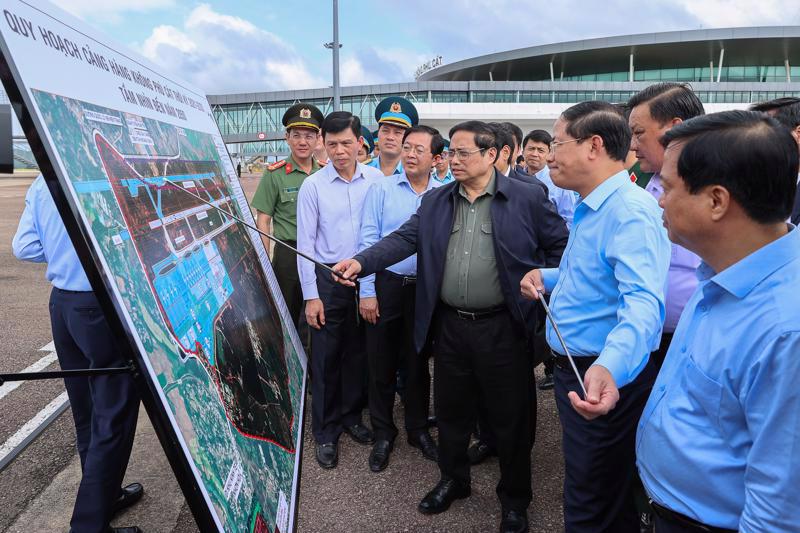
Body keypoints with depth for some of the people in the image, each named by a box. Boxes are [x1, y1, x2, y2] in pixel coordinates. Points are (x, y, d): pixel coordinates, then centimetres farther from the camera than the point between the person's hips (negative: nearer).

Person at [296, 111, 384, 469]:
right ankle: (325, 432, 21)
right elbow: (305, 243, -4)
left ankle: (351, 416, 33)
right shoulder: (313, 185, -5)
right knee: (326, 357, 6)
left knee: (358, 352, 14)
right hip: (328, 279, -2)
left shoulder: (376, 179, 0)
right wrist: (311, 295, -6)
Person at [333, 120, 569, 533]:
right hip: (449, 325, 4)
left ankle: (514, 498, 32)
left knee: (511, 417, 10)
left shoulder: (528, 198, -4)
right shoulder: (434, 201, 7)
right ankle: (453, 479, 42)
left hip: (503, 327, -3)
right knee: (451, 410, 18)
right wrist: (361, 262, -16)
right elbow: (404, 239, -2)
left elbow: (561, 247, 1)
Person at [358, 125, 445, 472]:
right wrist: (367, 292, -8)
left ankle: (418, 429, 32)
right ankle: (383, 433, 26)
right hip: (386, 285, 0)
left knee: (418, 362, 14)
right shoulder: (382, 189, -2)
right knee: (381, 363, 8)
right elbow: (368, 241, -4)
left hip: (425, 288, 1)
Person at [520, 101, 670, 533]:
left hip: (604, 382, -10)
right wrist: (548, 277, 5)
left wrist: (610, 367, -54)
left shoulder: (631, 209, -22)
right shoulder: (590, 208, 11)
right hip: (576, 368, 10)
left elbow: (643, 301, -36)